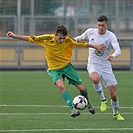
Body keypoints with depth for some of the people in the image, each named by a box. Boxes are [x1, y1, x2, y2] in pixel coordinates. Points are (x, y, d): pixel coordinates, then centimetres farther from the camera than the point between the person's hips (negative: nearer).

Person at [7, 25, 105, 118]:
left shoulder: (68, 40, -16)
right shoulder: (46, 39, -17)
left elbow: (82, 44, -5)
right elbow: (30, 39, -9)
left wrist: (95, 46, -4)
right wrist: (15, 36, -10)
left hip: (67, 66, 1)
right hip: (54, 69, -1)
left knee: (82, 88, 0)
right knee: (60, 85, -32)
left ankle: (88, 104, 33)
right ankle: (73, 108, -31)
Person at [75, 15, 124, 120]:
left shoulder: (111, 36, -12)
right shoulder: (90, 32, -4)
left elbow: (118, 50, -27)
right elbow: (80, 38, 19)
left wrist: (113, 56, -48)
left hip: (106, 67, 0)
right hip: (93, 65, 0)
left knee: (113, 95, -2)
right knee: (95, 79, -37)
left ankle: (116, 113, 27)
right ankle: (103, 99, -11)